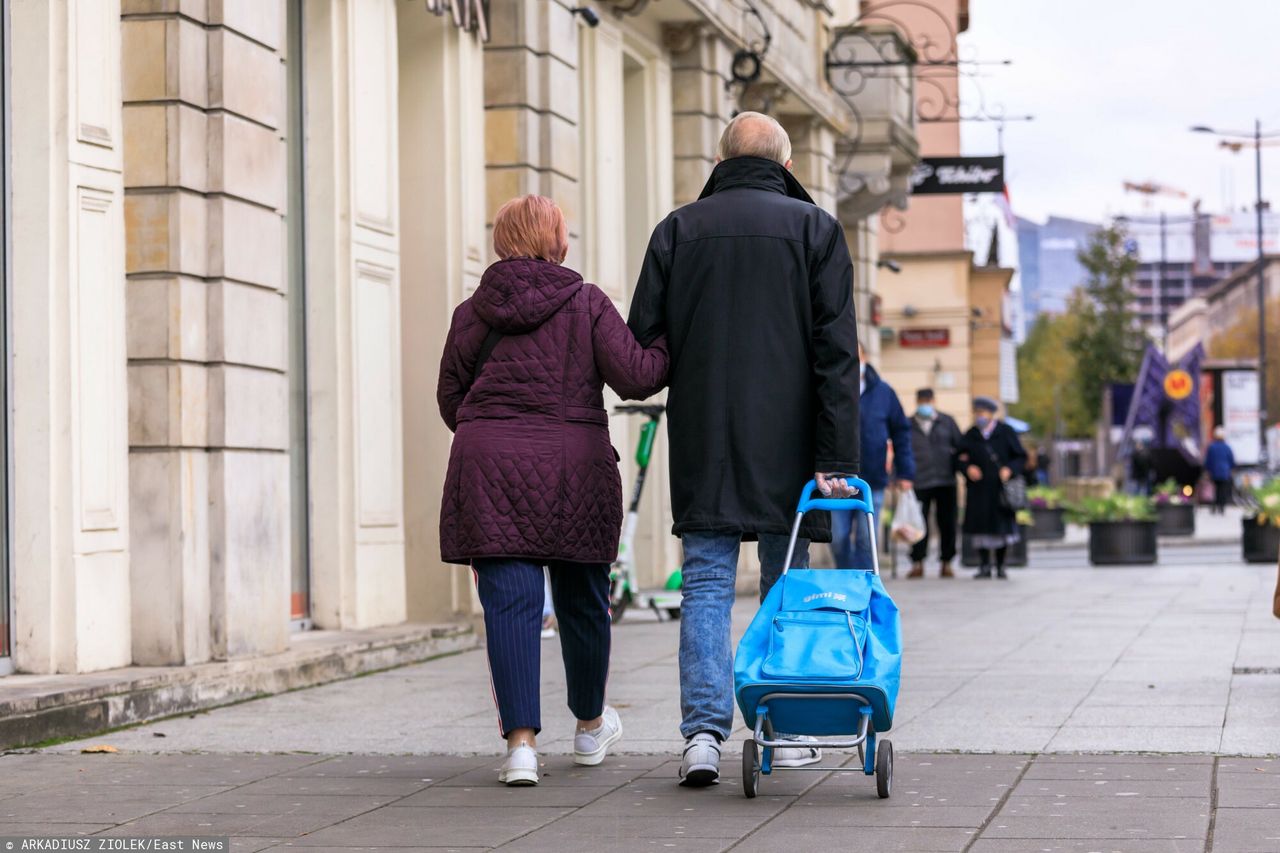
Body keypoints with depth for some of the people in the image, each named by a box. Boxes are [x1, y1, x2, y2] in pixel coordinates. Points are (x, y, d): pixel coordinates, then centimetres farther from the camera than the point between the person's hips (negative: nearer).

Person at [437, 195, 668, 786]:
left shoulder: (472, 313, 7)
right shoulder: (587, 304, 1)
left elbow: (450, 399, 12)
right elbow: (633, 377, -6)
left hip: (488, 467, 1)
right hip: (575, 465, -1)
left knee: (509, 603, -2)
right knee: (581, 599, 15)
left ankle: (521, 742, -13)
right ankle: (591, 726, 33)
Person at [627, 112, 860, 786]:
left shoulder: (677, 230, 5)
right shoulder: (815, 229, 1)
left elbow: (640, 341, 2)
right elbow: (836, 352, -6)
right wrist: (835, 458, -7)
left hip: (702, 440, 1)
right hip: (786, 443, -1)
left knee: (707, 584, 2)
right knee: (786, 586, 10)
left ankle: (704, 730, -11)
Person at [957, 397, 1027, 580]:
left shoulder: (1006, 432, 1)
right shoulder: (970, 436, 7)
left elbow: (1021, 456, 2)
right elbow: (961, 458, 10)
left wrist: (1010, 469, -15)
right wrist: (967, 468, -10)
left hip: (1001, 488, -1)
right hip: (978, 489, 2)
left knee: (1002, 527, 1)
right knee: (981, 527, -1)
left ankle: (1000, 567, 11)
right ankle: (984, 566, 8)